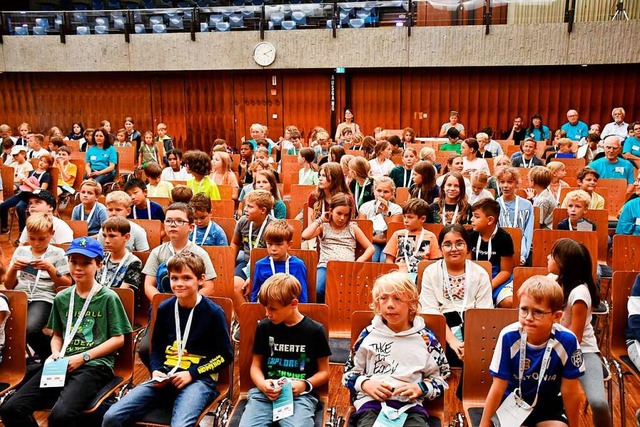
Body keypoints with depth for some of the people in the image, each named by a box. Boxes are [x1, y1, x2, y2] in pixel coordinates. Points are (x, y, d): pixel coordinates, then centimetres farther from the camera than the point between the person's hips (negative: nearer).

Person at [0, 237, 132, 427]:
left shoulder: (108, 297, -1)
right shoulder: (62, 298, 15)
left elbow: (118, 339, -2)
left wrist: (83, 357, -9)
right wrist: (56, 353, 2)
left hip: (95, 365, -5)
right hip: (63, 365, 5)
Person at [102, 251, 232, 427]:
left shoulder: (213, 312, -6)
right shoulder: (165, 308, 7)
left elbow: (226, 356, -2)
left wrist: (192, 373, -11)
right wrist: (156, 371, -1)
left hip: (200, 378, -4)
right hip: (165, 376, 5)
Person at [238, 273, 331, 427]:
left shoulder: (315, 330, 2)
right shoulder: (264, 327, 8)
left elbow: (324, 372, 9)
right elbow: (256, 365, 15)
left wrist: (305, 384, -10)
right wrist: (262, 384, -6)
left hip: (300, 394, -2)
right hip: (264, 392, 2)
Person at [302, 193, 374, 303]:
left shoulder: (353, 228, 18)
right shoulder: (324, 227, 16)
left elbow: (370, 248, 17)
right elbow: (305, 236, -4)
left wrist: (359, 261, -2)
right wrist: (320, 220, 8)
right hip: (326, 265, 0)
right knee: (318, 290, -32)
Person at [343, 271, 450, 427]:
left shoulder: (426, 338, 8)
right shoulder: (369, 334, 8)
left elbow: (442, 379, 16)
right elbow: (349, 372, 17)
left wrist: (420, 388, -3)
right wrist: (365, 383, -4)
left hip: (410, 405, 1)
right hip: (372, 402, -1)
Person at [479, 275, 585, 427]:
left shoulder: (566, 341, -24)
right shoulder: (509, 337, -25)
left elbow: (570, 392, -9)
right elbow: (498, 388, -13)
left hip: (549, 403, 2)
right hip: (513, 402, -1)